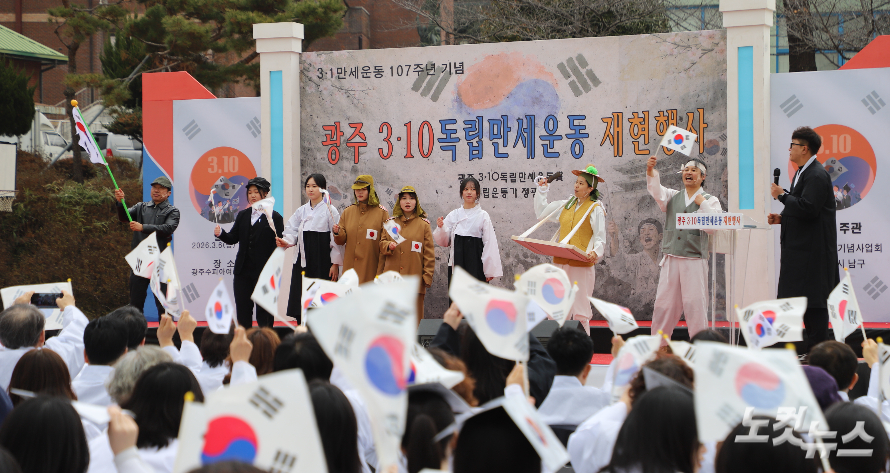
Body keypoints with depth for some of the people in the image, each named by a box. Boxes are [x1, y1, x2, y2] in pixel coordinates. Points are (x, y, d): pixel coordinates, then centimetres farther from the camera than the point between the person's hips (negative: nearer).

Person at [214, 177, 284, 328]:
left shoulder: (275, 217, -1)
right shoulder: (242, 215, 14)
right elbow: (233, 238, 8)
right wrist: (221, 233, -10)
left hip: (264, 271, -5)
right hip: (243, 271, 5)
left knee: (264, 313, 0)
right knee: (242, 311, 8)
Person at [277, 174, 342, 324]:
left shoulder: (330, 210, -2)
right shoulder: (301, 211, 14)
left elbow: (336, 239, -4)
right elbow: (293, 232, 11)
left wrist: (335, 263, -9)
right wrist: (286, 242, -12)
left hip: (323, 262, -5)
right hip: (303, 260, 5)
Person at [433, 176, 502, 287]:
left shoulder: (483, 216, 0)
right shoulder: (453, 215, 8)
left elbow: (490, 243, -1)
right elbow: (444, 242, 10)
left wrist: (490, 270, -6)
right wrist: (441, 228, -10)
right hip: (457, 262, 3)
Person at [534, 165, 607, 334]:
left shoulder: (596, 209, 0)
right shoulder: (566, 205, 17)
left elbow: (600, 237, -6)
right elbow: (541, 212, 28)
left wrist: (596, 252, -25)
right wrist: (542, 190, 22)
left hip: (581, 264, -5)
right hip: (561, 262, 5)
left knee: (580, 310, -6)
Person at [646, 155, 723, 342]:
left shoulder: (711, 201, 7)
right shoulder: (673, 197, 15)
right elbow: (656, 191, -4)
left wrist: (702, 203, -6)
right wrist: (650, 171, -21)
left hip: (695, 259, -3)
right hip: (671, 258, 3)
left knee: (695, 304, -6)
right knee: (663, 303, 4)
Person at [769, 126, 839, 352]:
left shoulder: (817, 176, -15)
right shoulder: (802, 173, 18)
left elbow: (808, 208, -26)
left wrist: (782, 195, -15)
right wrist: (782, 218, 9)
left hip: (812, 251, -11)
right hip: (800, 249, 11)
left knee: (814, 301, -8)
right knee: (802, 299, 11)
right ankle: (815, 350, 15)